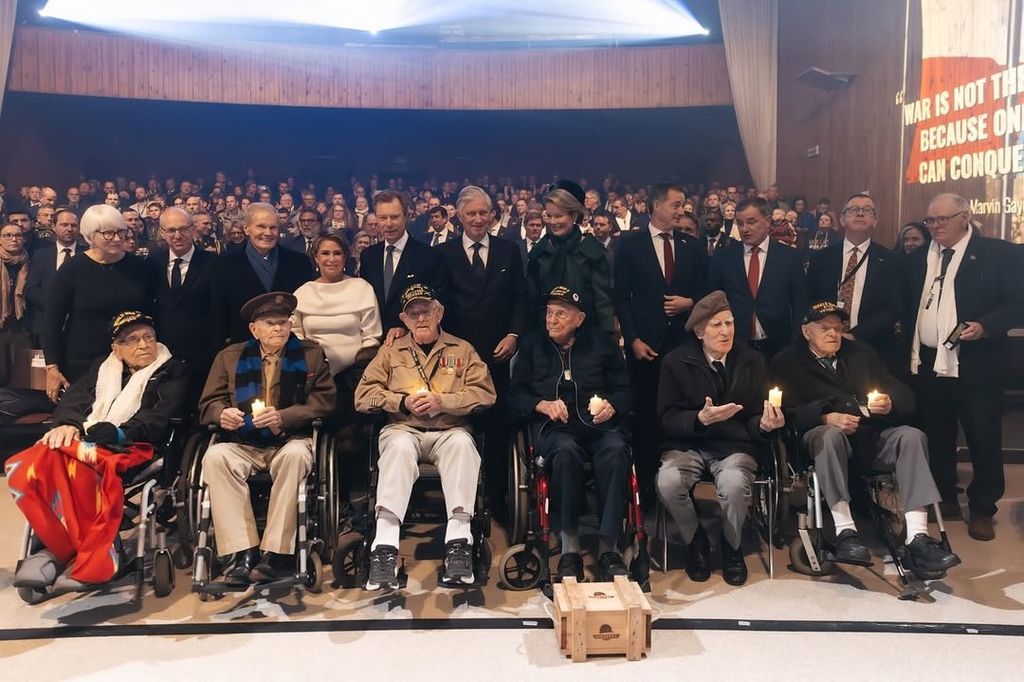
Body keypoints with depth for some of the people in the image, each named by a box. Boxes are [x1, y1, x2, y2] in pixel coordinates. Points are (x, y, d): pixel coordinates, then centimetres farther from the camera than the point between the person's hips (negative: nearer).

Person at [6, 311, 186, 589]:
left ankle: (93, 557, -29)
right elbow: (74, 397, 14)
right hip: (83, 440, 5)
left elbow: (162, 417, -3)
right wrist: (68, 423, -10)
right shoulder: (103, 367, 30)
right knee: (24, 467, -29)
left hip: (129, 449, -5)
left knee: (72, 463, -39)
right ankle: (62, 545, -20)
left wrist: (120, 432, -20)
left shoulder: (171, 372, 14)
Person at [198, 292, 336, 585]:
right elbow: (209, 403, 12)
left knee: (294, 455, -37)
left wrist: (283, 417, -13)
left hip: (290, 442, -2)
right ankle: (242, 552, -29)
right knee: (215, 457, -30)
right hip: (243, 446, 2)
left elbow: (324, 401, 1)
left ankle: (277, 553, -31)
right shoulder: (229, 357, 16)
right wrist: (222, 413, -13)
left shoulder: (311, 354, 12)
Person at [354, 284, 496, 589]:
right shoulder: (390, 351, 20)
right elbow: (363, 396, 10)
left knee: (462, 442, -36)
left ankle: (458, 541, -39)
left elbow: (485, 393, 4)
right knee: (399, 447, -36)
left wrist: (442, 401, -9)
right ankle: (385, 549, -43)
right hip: (403, 429, 0)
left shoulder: (461, 349, 17)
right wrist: (403, 402, -6)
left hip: (449, 430, 0)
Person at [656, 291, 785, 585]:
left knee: (734, 483, -33)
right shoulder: (676, 361, 1)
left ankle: (732, 548, 1)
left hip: (736, 446, 0)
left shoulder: (752, 361, 7)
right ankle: (696, 543, 1)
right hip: (688, 444, 0)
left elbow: (754, 417, 7)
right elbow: (668, 418, -4)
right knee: (668, 482, -31)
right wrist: (700, 419, -23)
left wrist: (765, 423, -18)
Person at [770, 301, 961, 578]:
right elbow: (787, 411, -5)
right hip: (822, 433, -4)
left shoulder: (861, 353, 22)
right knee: (830, 435, -36)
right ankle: (845, 533, -39)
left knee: (911, 436, -24)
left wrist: (890, 404, -9)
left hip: (872, 436, 4)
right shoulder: (788, 363, 10)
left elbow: (905, 397, 16)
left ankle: (917, 539, -32)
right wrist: (825, 417, -21)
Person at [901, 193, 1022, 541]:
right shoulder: (916, 259, 12)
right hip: (927, 364, 5)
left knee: (983, 439, 3)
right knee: (937, 437, 14)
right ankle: (945, 499, 29)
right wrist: (908, 347, 5)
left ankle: (982, 510, 18)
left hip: (975, 365, -4)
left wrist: (984, 326, -21)